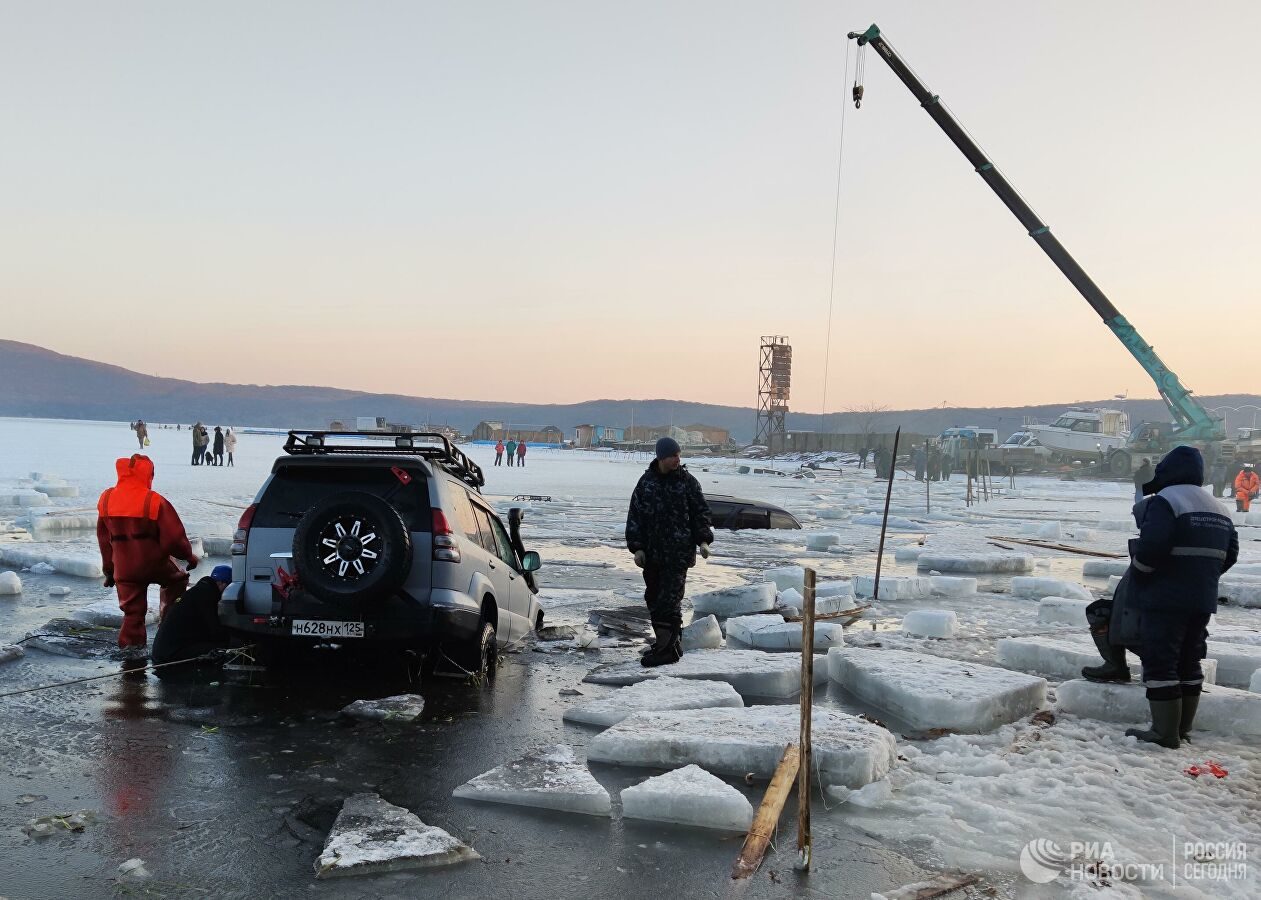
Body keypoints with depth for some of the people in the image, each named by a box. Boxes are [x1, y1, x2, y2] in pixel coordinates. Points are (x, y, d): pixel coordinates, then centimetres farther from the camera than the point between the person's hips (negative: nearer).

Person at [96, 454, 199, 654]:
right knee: (177, 580, 25)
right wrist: (188, 555, 7)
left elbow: (104, 539, 10)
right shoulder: (154, 501, -14)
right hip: (154, 563, -4)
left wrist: (109, 570, 18)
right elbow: (174, 536, -10)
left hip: (124, 569, 4)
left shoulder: (106, 499, 3)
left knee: (132, 612, 11)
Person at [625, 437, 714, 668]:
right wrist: (637, 547, 0)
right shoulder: (646, 481, 4)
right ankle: (666, 641, 21)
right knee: (653, 598, 9)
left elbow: (701, 512, 6)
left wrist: (703, 540, -5)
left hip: (679, 552, -4)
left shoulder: (688, 481, -1)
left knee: (669, 599, -8)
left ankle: (668, 649, -4)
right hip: (652, 553, 4)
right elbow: (635, 515, 6)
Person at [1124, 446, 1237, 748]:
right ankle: (1182, 727, 22)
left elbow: (1150, 547, -25)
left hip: (1165, 598, -9)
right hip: (1202, 600, 9)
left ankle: (1165, 732, -3)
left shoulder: (1164, 501, -14)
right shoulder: (1217, 508, 15)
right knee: (1188, 662, 16)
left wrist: (1137, 573, -8)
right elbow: (1230, 553, 17)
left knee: (1160, 663, -4)